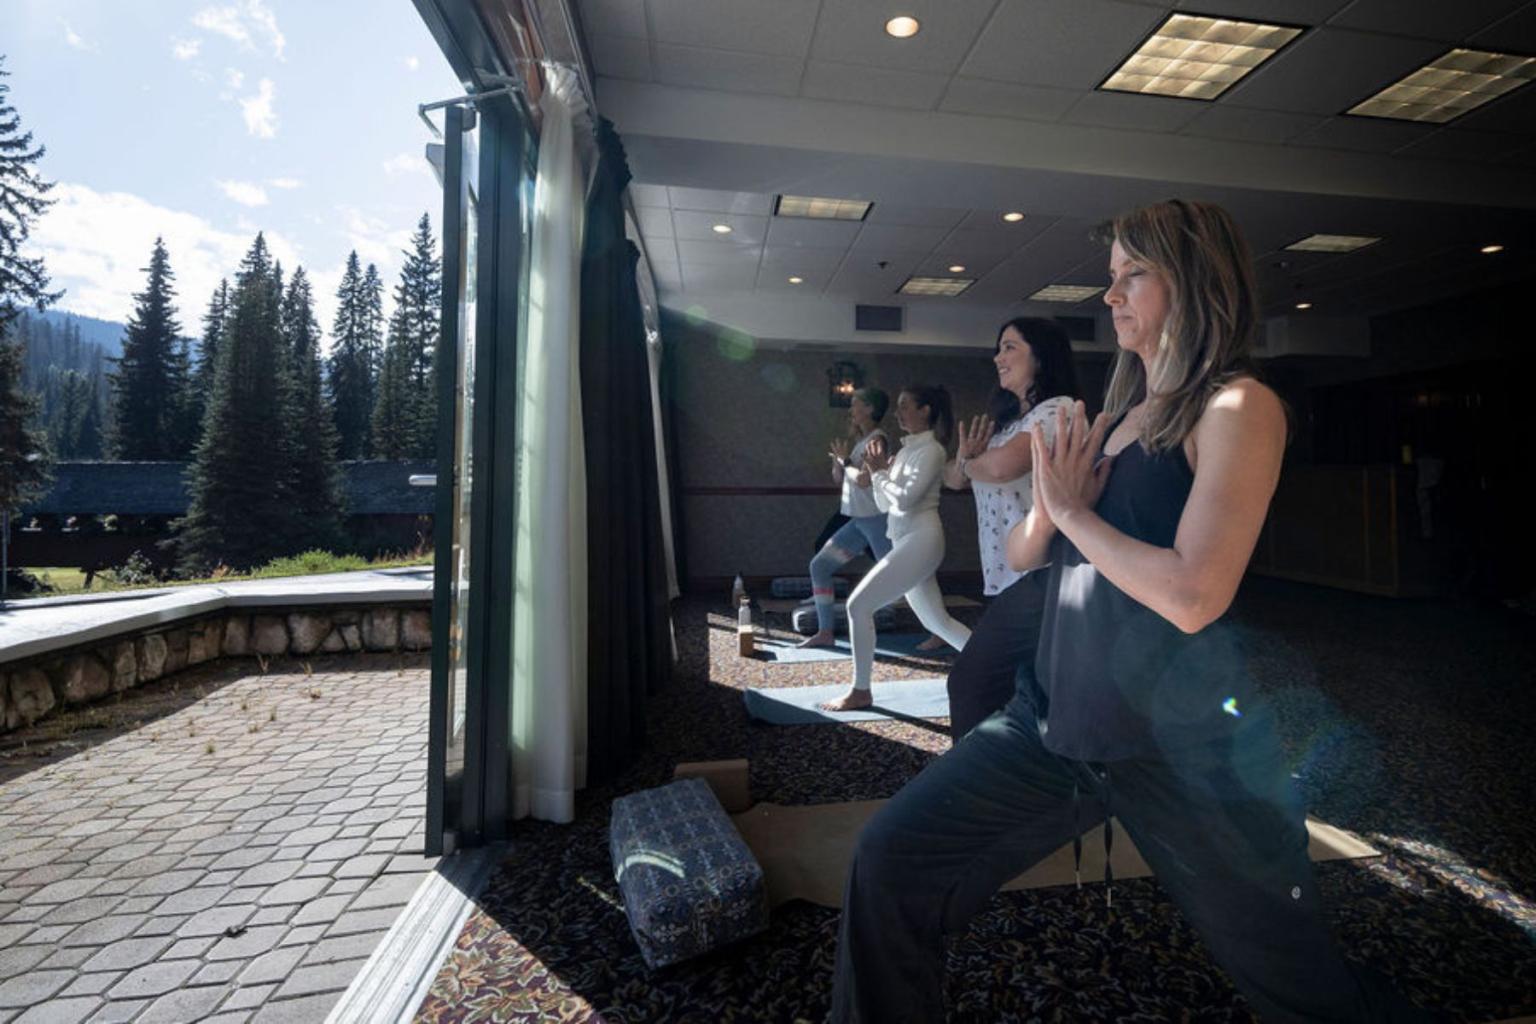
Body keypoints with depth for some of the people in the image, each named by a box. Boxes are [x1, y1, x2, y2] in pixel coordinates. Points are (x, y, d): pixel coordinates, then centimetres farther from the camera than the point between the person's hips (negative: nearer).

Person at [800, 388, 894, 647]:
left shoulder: (876, 439, -12)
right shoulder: (859, 440, 14)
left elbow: (863, 479, -24)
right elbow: (838, 479, 18)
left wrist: (845, 459, -9)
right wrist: (837, 458, 2)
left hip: (877, 519, -9)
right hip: (859, 521, 9)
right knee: (819, 565, 6)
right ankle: (825, 632, 10)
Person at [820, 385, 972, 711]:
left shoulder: (931, 450, -10)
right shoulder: (907, 449, 15)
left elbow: (904, 499, -21)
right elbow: (885, 504, 16)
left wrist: (879, 472, -7)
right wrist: (877, 470, 3)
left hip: (920, 541, -10)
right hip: (906, 543, 10)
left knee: (859, 605, -12)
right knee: (937, 622, 15)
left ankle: (860, 692, -1)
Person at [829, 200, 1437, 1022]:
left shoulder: (1239, 406, -10)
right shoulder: (1116, 414, 11)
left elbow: (1193, 595, -24)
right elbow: (1020, 555, 12)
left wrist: (1074, 510, -11)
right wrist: (1048, 506, -9)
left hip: (1183, 744, -5)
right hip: (1057, 719, 6)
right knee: (889, 863, 1)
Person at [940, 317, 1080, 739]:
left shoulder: (1058, 409, -9)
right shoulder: (1005, 419, 19)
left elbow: (1002, 466, -25)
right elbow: (953, 477, 18)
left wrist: (970, 464, -2)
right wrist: (964, 459, -6)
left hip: (1037, 576, -9)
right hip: (1005, 576, 9)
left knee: (971, 681, -7)